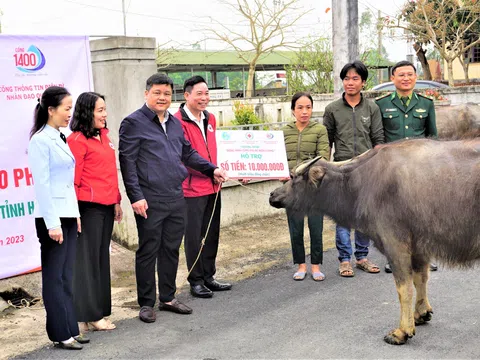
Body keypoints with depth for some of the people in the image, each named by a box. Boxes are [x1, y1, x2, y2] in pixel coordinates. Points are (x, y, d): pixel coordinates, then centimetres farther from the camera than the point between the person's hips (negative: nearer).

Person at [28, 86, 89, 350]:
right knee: (54, 276, 1)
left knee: (66, 275, 11)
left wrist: (75, 213, 14)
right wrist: (52, 223, -18)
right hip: (52, 217, -8)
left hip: (68, 215, 8)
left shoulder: (59, 139, 13)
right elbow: (42, 183, -15)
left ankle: (70, 329, 18)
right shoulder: (40, 140, -11)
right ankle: (60, 334, 8)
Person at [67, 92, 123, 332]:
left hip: (107, 206, 8)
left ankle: (99, 310, 21)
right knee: (88, 259, -1)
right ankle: (89, 315, 7)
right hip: (89, 207, -8)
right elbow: (73, 178, -13)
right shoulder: (77, 139, -10)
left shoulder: (103, 136, 15)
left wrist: (117, 200, 17)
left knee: (102, 257, 12)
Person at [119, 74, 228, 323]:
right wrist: (136, 196, -16)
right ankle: (146, 303, 14)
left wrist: (211, 169, 19)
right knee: (148, 251, 2)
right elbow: (127, 162, -11)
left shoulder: (175, 123, 16)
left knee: (171, 249, 14)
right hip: (150, 200, -7)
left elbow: (188, 153, 27)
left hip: (176, 198, 7)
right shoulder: (133, 123, -6)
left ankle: (168, 298, 26)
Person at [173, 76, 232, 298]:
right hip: (192, 187, -8)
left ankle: (208, 277, 27)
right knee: (194, 236, 2)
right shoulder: (178, 121, -12)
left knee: (211, 234, 14)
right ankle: (196, 281, 13)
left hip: (213, 186, 8)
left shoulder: (210, 119, 13)